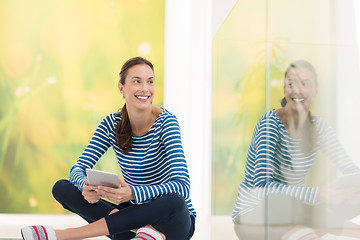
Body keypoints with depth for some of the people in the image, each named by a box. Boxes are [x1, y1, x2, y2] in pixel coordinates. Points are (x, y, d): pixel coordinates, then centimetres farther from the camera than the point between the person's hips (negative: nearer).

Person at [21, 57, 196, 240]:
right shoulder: (112, 124, -1)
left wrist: (133, 194, -41)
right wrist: (86, 186, -30)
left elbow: (182, 187, -25)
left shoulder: (165, 121, -15)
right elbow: (78, 169, -4)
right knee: (62, 188, -9)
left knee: (173, 201, -40)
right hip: (135, 216, 4)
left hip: (174, 222, -4)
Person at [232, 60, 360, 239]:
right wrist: (320, 195, -43)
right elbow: (262, 186, -32)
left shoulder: (318, 127, 0)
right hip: (252, 214, -6)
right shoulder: (270, 123, -21)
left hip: (288, 211, 6)